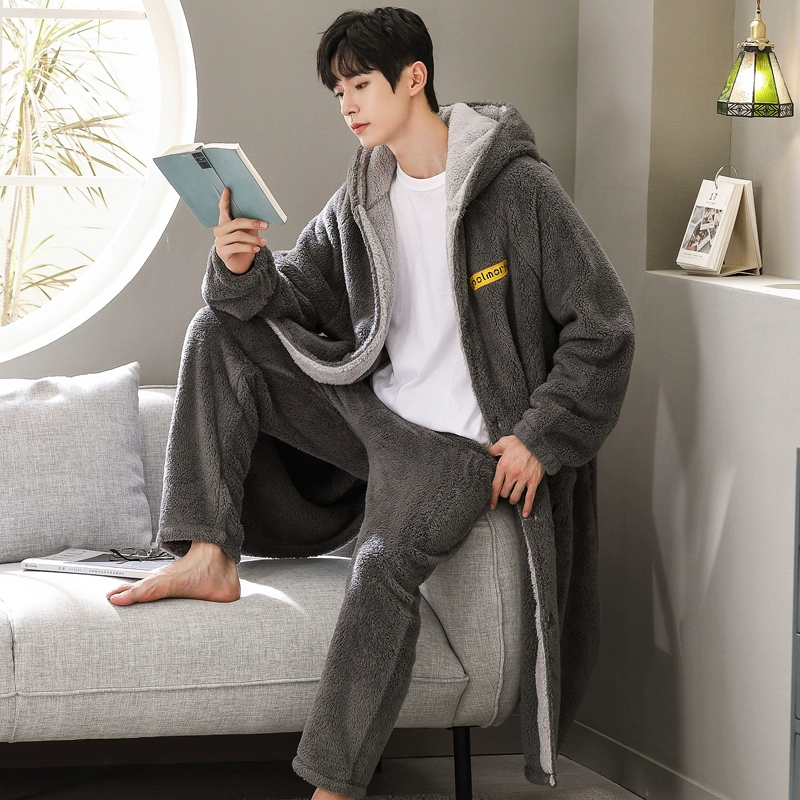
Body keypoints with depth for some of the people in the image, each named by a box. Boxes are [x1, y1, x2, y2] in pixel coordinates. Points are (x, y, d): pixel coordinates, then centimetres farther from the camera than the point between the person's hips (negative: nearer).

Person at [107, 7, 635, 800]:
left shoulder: (519, 190, -12)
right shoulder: (360, 201, 6)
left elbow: (602, 327, -11)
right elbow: (293, 298, 8)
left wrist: (540, 436, -14)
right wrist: (244, 272, -15)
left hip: (461, 443, -7)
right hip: (371, 408, 7)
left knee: (385, 563, -33)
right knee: (218, 333, -3)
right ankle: (209, 557, -10)